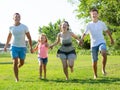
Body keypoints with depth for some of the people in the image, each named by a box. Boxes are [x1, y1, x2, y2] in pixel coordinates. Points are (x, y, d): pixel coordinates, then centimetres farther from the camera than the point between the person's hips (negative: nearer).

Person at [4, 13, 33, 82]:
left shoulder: (24, 27, -6)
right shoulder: (11, 27, 1)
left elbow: (29, 37, 0)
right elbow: (9, 37, 19)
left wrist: (31, 47, -4)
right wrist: (6, 46, 17)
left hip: (22, 47, 0)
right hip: (14, 47, 0)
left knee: (21, 63, 10)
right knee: (15, 62, -9)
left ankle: (17, 68, 45)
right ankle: (17, 78, 0)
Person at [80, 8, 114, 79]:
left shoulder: (102, 23, 2)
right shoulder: (89, 25, 1)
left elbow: (107, 31, 16)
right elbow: (85, 33, 0)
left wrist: (111, 39, 24)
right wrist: (81, 40, -19)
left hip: (101, 42, -1)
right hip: (93, 44, 1)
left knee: (104, 53, -32)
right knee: (94, 61, 4)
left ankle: (103, 69, -14)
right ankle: (95, 75, 23)